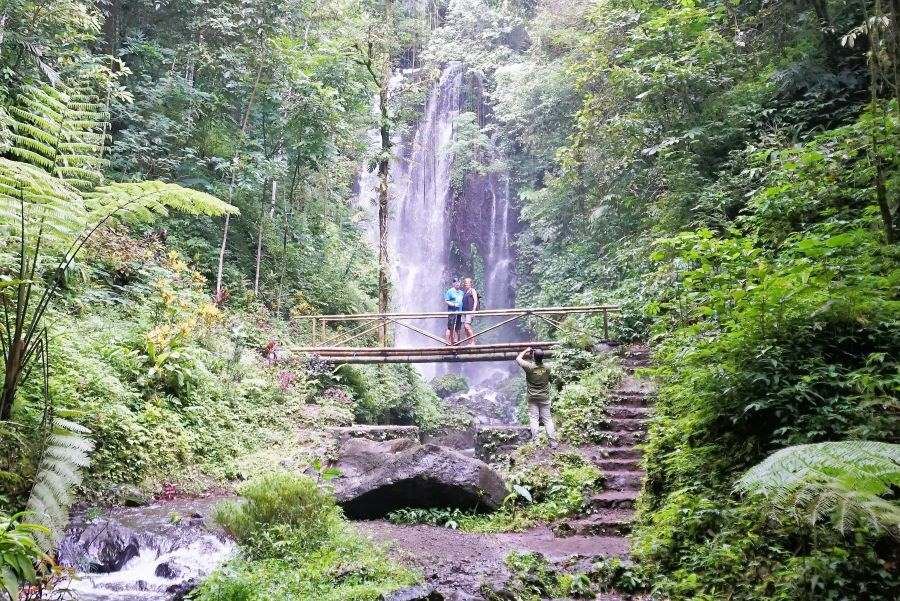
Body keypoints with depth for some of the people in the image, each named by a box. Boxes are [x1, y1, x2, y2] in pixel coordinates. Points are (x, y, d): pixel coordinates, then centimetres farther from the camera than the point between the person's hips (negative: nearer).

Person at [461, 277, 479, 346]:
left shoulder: (472, 290, 0)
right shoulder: (464, 292, 20)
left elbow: (475, 300, -7)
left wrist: (474, 310, -16)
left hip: (470, 311, -8)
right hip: (464, 311, 8)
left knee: (467, 326, -18)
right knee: (465, 327, 3)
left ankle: (473, 342, -14)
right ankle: (469, 343, 6)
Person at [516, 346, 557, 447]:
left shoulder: (529, 367, -15)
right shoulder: (547, 368, -7)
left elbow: (518, 358, 0)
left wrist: (526, 350, 12)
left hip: (533, 398, -2)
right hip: (544, 398, 2)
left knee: (534, 419, 1)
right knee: (548, 419, 5)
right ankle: (553, 442, 4)